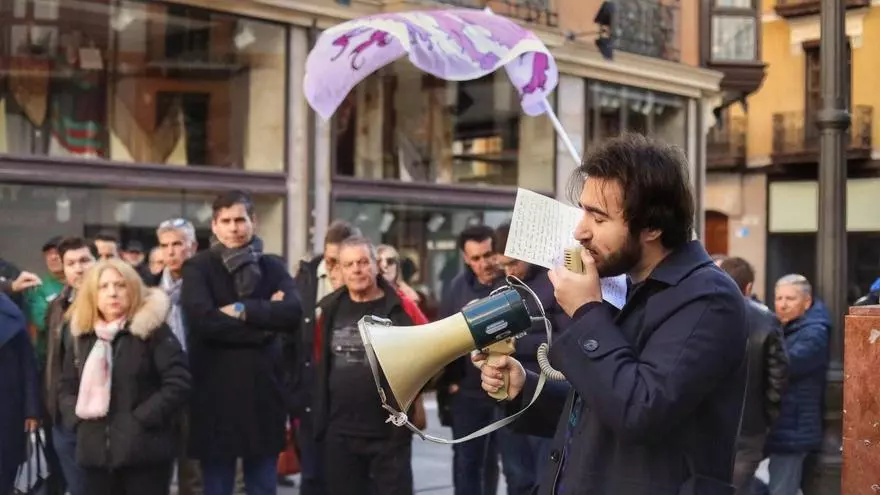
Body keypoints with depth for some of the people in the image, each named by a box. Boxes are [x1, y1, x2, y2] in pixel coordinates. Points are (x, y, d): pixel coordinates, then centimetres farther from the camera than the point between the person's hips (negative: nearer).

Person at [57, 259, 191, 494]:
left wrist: (141, 419, -16)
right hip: (96, 452, 5)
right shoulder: (82, 335, 12)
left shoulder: (153, 329, -4)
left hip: (143, 451, -5)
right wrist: (77, 418, 0)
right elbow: (66, 388, 18)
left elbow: (178, 383, -11)